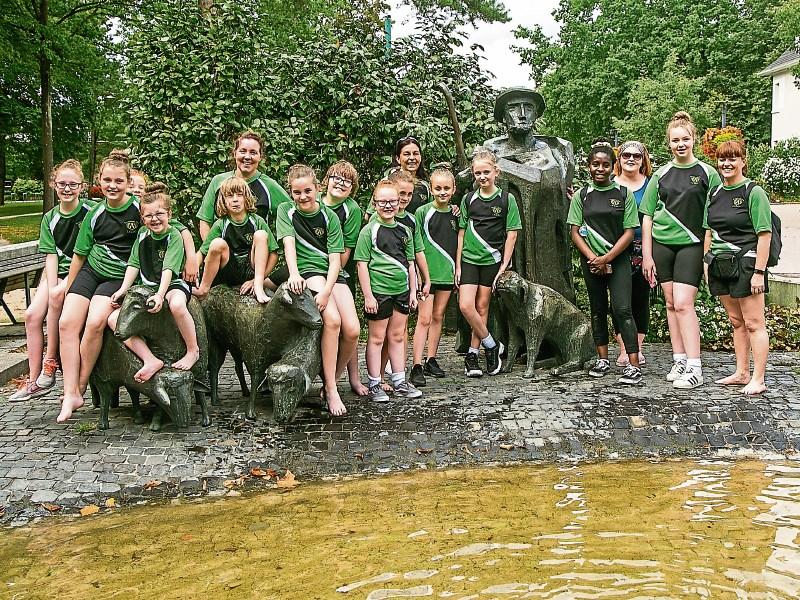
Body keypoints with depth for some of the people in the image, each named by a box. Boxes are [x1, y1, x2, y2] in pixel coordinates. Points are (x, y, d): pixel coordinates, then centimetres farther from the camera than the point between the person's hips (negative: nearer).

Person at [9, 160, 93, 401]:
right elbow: (51, 256, 2)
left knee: (58, 295, -33)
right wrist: (51, 288, -14)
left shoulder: (90, 211, -8)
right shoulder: (50, 218, 6)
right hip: (58, 272, 5)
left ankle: (51, 359, -17)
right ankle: (34, 381, -5)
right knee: (32, 315, -13)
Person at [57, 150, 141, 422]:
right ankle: (70, 394, -10)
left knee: (95, 323, -28)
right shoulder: (95, 214, 4)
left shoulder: (139, 207, -7)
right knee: (67, 323, -16)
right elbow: (80, 254, 13)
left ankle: (80, 388, -9)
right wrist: (68, 287, 15)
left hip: (119, 277, -4)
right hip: (90, 272, 4)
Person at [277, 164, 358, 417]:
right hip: (307, 272, -2)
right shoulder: (286, 211, 5)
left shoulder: (329, 216, 5)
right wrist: (294, 273, -29)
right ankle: (330, 389, -23)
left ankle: (332, 380, 4)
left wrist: (326, 291, -19)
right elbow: (289, 243, -11)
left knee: (352, 330, -18)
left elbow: (335, 259, -3)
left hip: (332, 274, 3)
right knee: (332, 320, -29)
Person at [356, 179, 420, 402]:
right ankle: (374, 385, 10)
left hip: (401, 291, 5)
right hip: (379, 291, -5)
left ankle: (399, 383, 20)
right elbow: (362, 265, -9)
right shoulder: (369, 231, -6)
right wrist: (368, 295, -14)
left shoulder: (404, 230, 10)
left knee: (398, 336, 12)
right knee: (377, 338, 3)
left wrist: (413, 291, 11)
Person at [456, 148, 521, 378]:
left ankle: (472, 355, 13)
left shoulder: (506, 199, -1)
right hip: (468, 259, 2)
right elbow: (461, 234, 7)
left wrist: (504, 265, -6)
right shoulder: (468, 199, 5)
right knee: (466, 305, -11)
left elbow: (511, 234, -1)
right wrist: (457, 265, 2)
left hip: (492, 260, -2)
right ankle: (492, 345, 5)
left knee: (482, 307, 3)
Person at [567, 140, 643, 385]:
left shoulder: (624, 194, 0)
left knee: (622, 309, -12)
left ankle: (634, 365, -13)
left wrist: (607, 258, -13)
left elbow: (629, 232, -3)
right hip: (591, 261, 3)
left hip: (618, 259, -3)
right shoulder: (581, 196, 4)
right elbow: (575, 232, 1)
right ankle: (602, 360, 21)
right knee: (598, 309, 11)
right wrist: (593, 258, -11)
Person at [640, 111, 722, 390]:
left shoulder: (707, 173, 1)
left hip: (692, 245, -4)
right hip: (662, 244, 4)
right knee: (671, 304, 7)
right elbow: (647, 217, 9)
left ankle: (694, 367, -8)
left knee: (683, 304, -12)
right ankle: (679, 360, 16)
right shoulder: (661, 174, 8)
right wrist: (646, 255, 4)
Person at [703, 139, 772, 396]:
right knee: (736, 322, 13)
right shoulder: (715, 193, 12)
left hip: (746, 263, -7)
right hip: (720, 265, 7)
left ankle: (758, 380, 1)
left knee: (753, 323, -3)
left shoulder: (753, 192, -8)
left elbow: (764, 235, -12)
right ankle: (741, 373, 21)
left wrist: (759, 272, -17)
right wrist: (706, 262, 11)